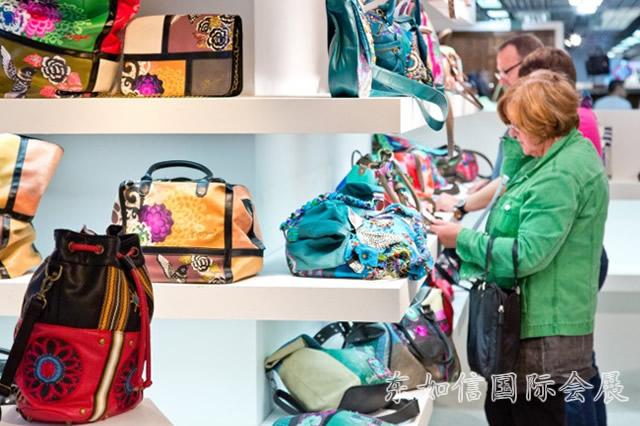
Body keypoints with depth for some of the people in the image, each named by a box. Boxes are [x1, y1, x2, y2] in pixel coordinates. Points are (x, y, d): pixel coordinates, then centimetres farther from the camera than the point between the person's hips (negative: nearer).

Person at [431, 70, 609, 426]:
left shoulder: (561, 176, -22)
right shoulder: (564, 154, 10)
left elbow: (527, 253, -26)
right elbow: (514, 184, 25)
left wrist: (463, 239, -16)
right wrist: (517, 141, 11)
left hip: (545, 331, -11)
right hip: (527, 319, 11)